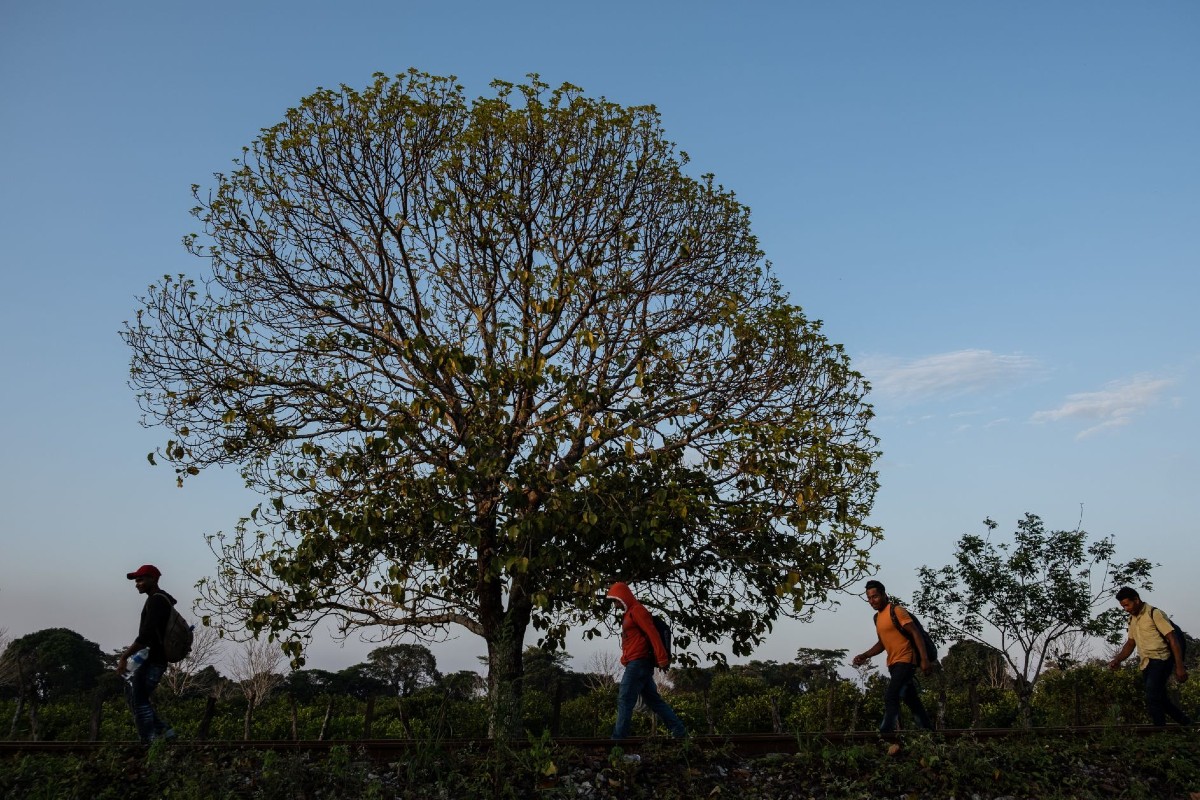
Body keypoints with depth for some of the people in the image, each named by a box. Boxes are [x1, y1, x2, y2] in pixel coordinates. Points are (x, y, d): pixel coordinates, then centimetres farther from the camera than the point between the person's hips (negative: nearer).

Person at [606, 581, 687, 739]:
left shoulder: (637, 610, -8)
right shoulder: (629, 614, 21)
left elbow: (652, 633, -17)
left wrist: (661, 658, -23)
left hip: (639, 662, -10)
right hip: (638, 664, 10)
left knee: (624, 700, -11)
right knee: (653, 700, 11)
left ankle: (619, 738, -11)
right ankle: (679, 731, 13)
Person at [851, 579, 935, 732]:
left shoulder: (896, 611, -10)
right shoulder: (877, 617, 14)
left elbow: (915, 633, -15)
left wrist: (924, 659, -22)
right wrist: (865, 655, 9)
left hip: (905, 661, -9)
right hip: (893, 663, 9)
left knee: (891, 697, -18)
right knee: (912, 701, 15)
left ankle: (885, 734, -21)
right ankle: (928, 730, 26)